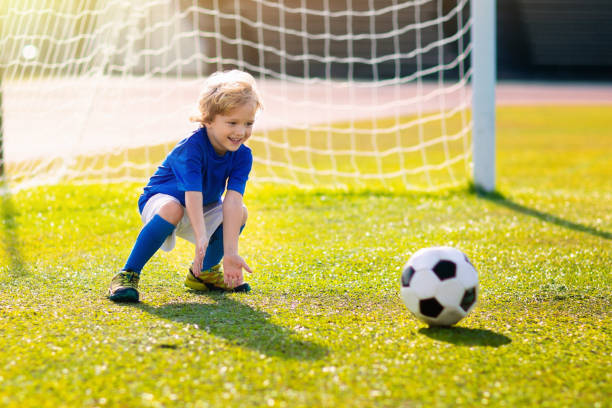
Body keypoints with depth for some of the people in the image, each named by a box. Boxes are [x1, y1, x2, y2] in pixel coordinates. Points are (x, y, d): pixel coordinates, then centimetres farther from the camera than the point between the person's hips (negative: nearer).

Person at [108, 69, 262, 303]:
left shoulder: (242, 156, -17)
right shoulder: (192, 147, -32)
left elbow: (231, 202, -27)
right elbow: (192, 195, -42)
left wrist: (230, 253, -36)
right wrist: (201, 239, -54)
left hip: (204, 208, 6)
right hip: (160, 199, -6)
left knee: (239, 213, -15)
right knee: (172, 209, -38)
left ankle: (203, 273, 8)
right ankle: (127, 275, -31)